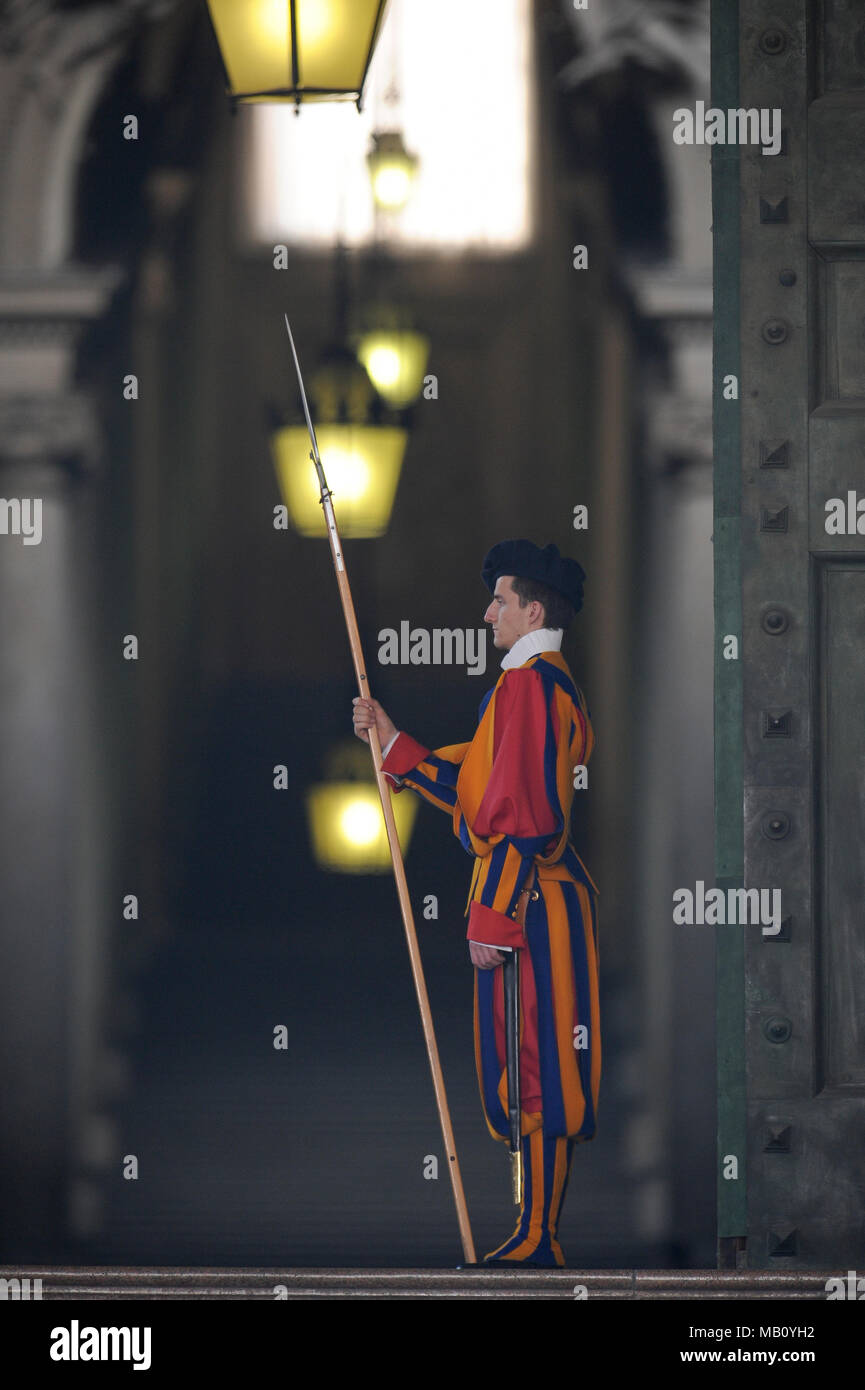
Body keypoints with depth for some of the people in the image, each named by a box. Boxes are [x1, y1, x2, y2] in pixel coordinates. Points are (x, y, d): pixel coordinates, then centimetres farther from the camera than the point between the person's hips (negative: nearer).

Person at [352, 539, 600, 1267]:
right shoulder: (555, 685, 18)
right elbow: (478, 785, 21)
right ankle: (539, 1235, 15)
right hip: (545, 897, 10)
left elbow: (520, 813, -21)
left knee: (537, 1070, -7)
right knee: (539, 1071, 12)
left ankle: (538, 1243, -5)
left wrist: (491, 915, -21)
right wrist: (393, 741, 20)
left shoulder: (528, 684, -15)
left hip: (527, 899, -10)